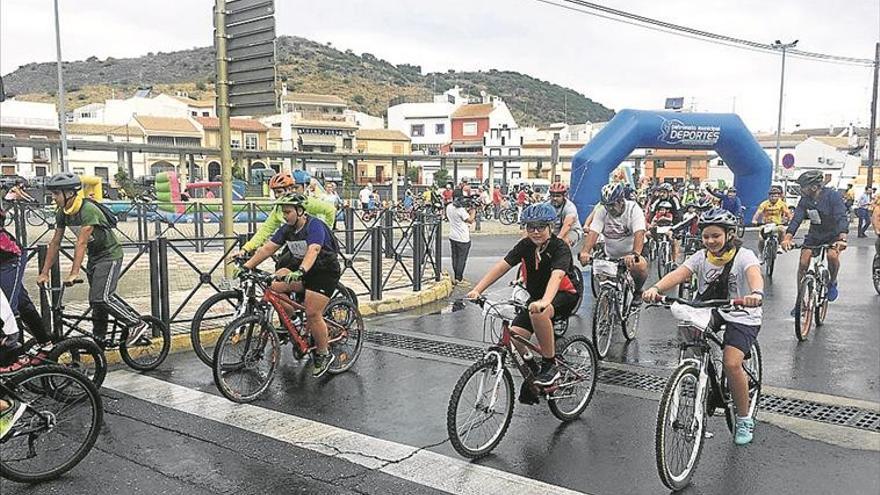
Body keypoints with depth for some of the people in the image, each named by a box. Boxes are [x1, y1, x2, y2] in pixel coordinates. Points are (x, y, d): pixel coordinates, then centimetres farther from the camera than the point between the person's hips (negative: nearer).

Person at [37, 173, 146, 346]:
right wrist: (44, 273, 3)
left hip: (109, 255, -8)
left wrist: (74, 273, -34)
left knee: (102, 297, -19)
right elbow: (55, 243, 4)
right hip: (94, 257, 8)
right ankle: (99, 339, 21)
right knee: (95, 299, 11)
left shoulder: (88, 210, -26)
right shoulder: (63, 213, 0)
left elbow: (81, 243, -31)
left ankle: (138, 325, -10)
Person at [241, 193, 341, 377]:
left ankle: (324, 355, 6)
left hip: (325, 273, -7)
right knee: (275, 284, -17)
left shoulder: (315, 226, -20)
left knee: (312, 314, -14)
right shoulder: (287, 229, 2)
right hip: (302, 269, 7)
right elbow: (268, 248, -1)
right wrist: (247, 266, -11)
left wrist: (300, 272, -53)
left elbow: (313, 251, -37)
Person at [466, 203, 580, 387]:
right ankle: (533, 371, 14)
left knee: (538, 313, -38)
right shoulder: (525, 245, -7)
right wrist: (477, 290, -30)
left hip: (564, 296, -5)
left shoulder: (560, 248, -21)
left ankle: (550, 365, -20)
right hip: (536, 296, 5)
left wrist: (544, 302, -59)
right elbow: (501, 266, -16)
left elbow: (556, 275, -40)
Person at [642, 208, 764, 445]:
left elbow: (754, 274, -35)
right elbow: (678, 274, -19)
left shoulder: (743, 256, -12)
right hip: (709, 311, 4)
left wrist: (756, 294, -59)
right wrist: (655, 288, -40)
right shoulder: (701, 257, -2)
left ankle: (744, 420, 1)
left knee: (731, 363, -21)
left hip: (742, 316, -4)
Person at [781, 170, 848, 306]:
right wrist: (787, 238, -35)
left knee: (832, 255, -32)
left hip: (833, 235, -4)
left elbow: (841, 218, -33)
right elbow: (796, 219, -18)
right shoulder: (805, 200, -10)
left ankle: (832, 283, -1)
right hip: (814, 235, 4)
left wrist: (842, 239, -49)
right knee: (803, 264, -7)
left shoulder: (833, 196, -23)